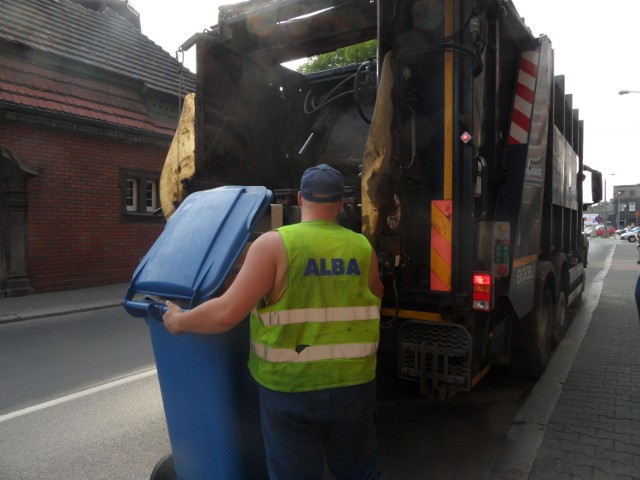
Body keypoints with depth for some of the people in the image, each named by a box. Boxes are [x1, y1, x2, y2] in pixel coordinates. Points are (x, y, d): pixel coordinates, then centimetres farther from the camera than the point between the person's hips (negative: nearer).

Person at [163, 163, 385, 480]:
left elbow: (227, 314, -18)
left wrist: (179, 321, -1)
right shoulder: (363, 248, -2)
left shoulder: (275, 244, -14)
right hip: (354, 383, 3)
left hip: (289, 386, -3)